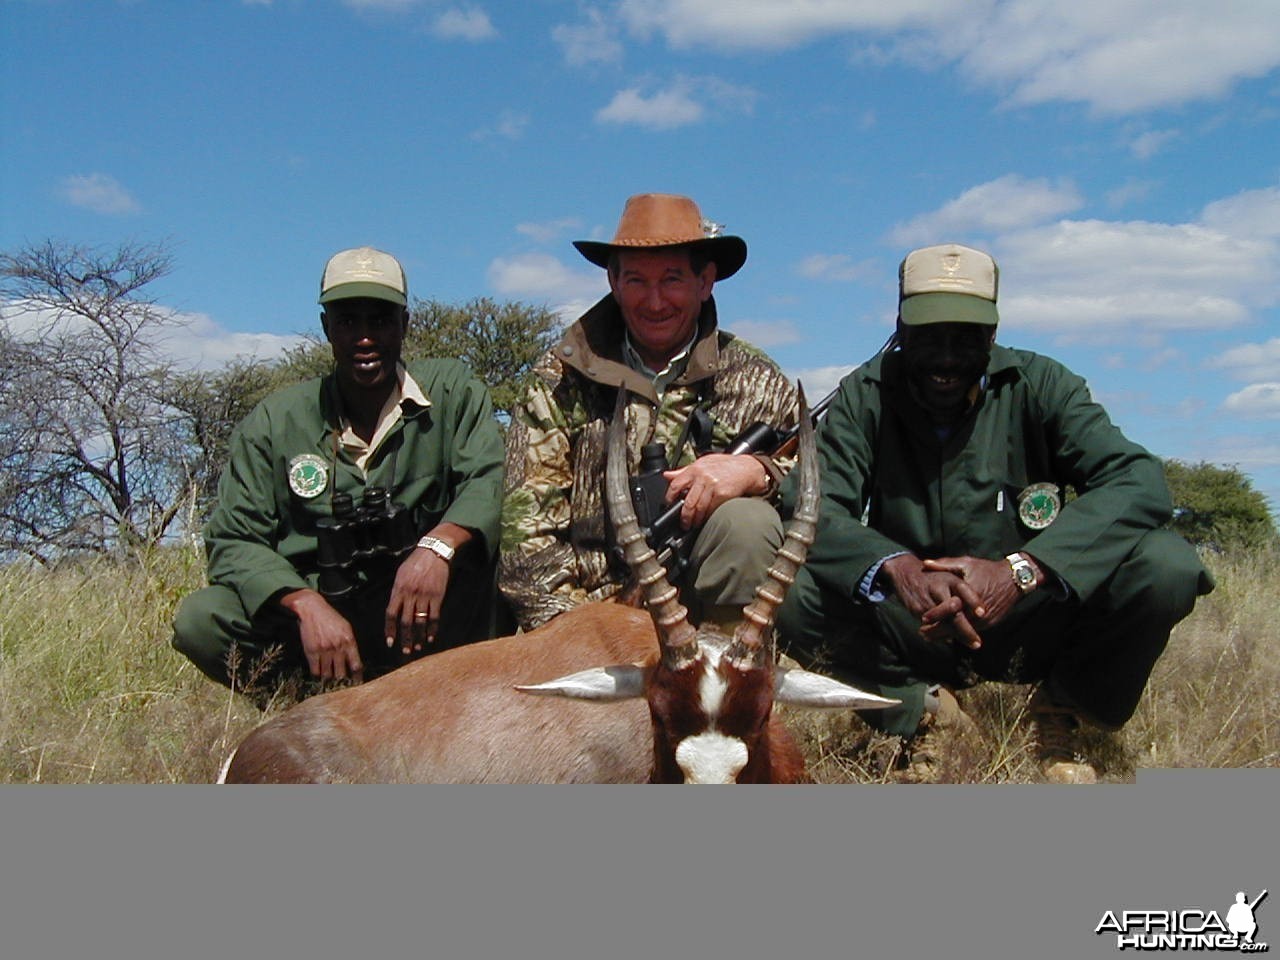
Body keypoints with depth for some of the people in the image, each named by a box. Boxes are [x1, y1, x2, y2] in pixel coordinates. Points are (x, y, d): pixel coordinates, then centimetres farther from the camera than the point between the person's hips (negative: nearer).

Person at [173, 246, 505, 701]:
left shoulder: (454, 392, -1)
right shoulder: (275, 420, -1)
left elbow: (484, 486, -15)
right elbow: (232, 540, -6)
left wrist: (438, 546, -38)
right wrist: (307, 605, -25)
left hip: (419, 621, 0)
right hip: (315, 609, 1)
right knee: (199, 621, -24)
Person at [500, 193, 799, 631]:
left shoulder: (757, 382, 9)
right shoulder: (560, 379, 6)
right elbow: (528, 528, 0)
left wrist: (757, 472, -18)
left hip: (700, 608, 3)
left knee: (746, 519, -26)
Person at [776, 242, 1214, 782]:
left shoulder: (1037, 386, -8)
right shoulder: (866, 397, -5)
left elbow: (1138, 479, -21)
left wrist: (1021, 570, -36)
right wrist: (897, 567, -40)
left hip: (1029, 625, 0)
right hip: (912, 632, 0)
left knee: (1166, 565, -26)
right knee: (787, 592, -26)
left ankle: (1060, 717, 1)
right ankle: (924, 711, -3)